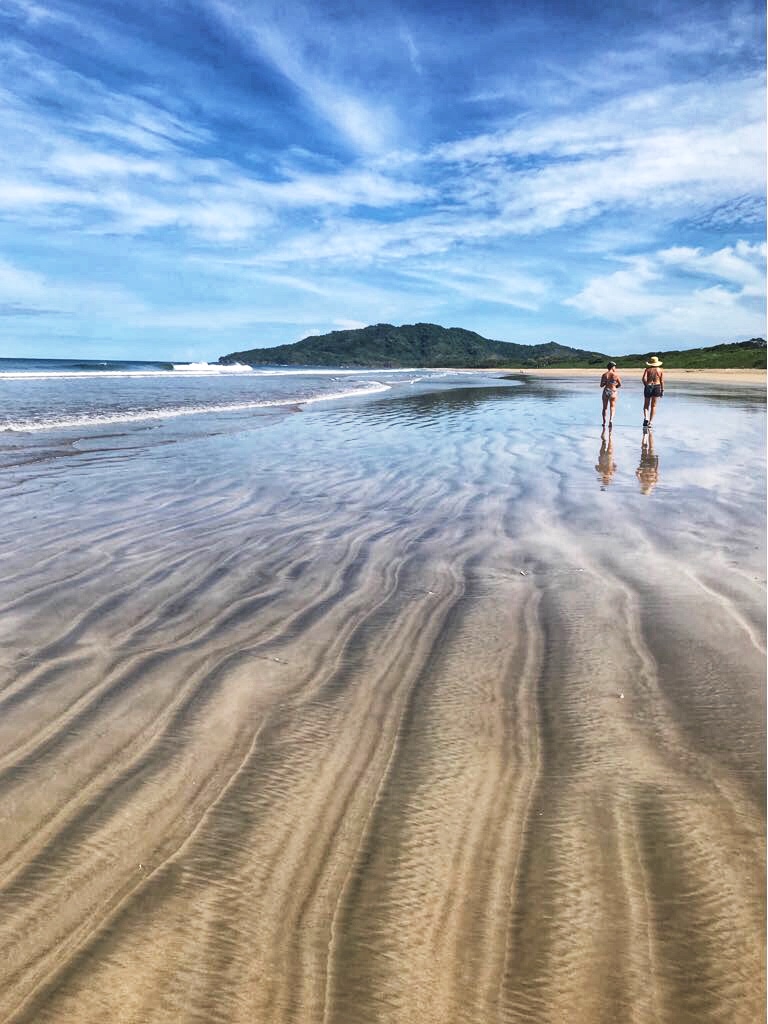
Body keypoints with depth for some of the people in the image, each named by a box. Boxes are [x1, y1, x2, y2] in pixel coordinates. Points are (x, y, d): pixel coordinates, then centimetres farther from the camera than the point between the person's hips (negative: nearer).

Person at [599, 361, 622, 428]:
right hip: (613, 391, -1)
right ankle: (611, 419, -22)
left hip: (606, 391, 1)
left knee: (605, 408, 13)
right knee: (612, 407, 2)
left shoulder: (604, 375, -2)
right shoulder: (616, 375, -5)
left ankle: (604, 422, 15)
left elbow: (601, 385, -1)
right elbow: (620, 385, 3)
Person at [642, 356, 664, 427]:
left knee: (646, 405, 11)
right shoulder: (660, 370, 4)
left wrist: (646, 385, -2)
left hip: (648, 387, -1)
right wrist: (662, 390, 6)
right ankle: (650, 422, 4)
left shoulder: (647, 369, -1)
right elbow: (662, 381, 1)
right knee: (653, 406, 7)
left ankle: (646, 418, -12)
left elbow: (644, 378, -15)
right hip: (657, 387, 1)